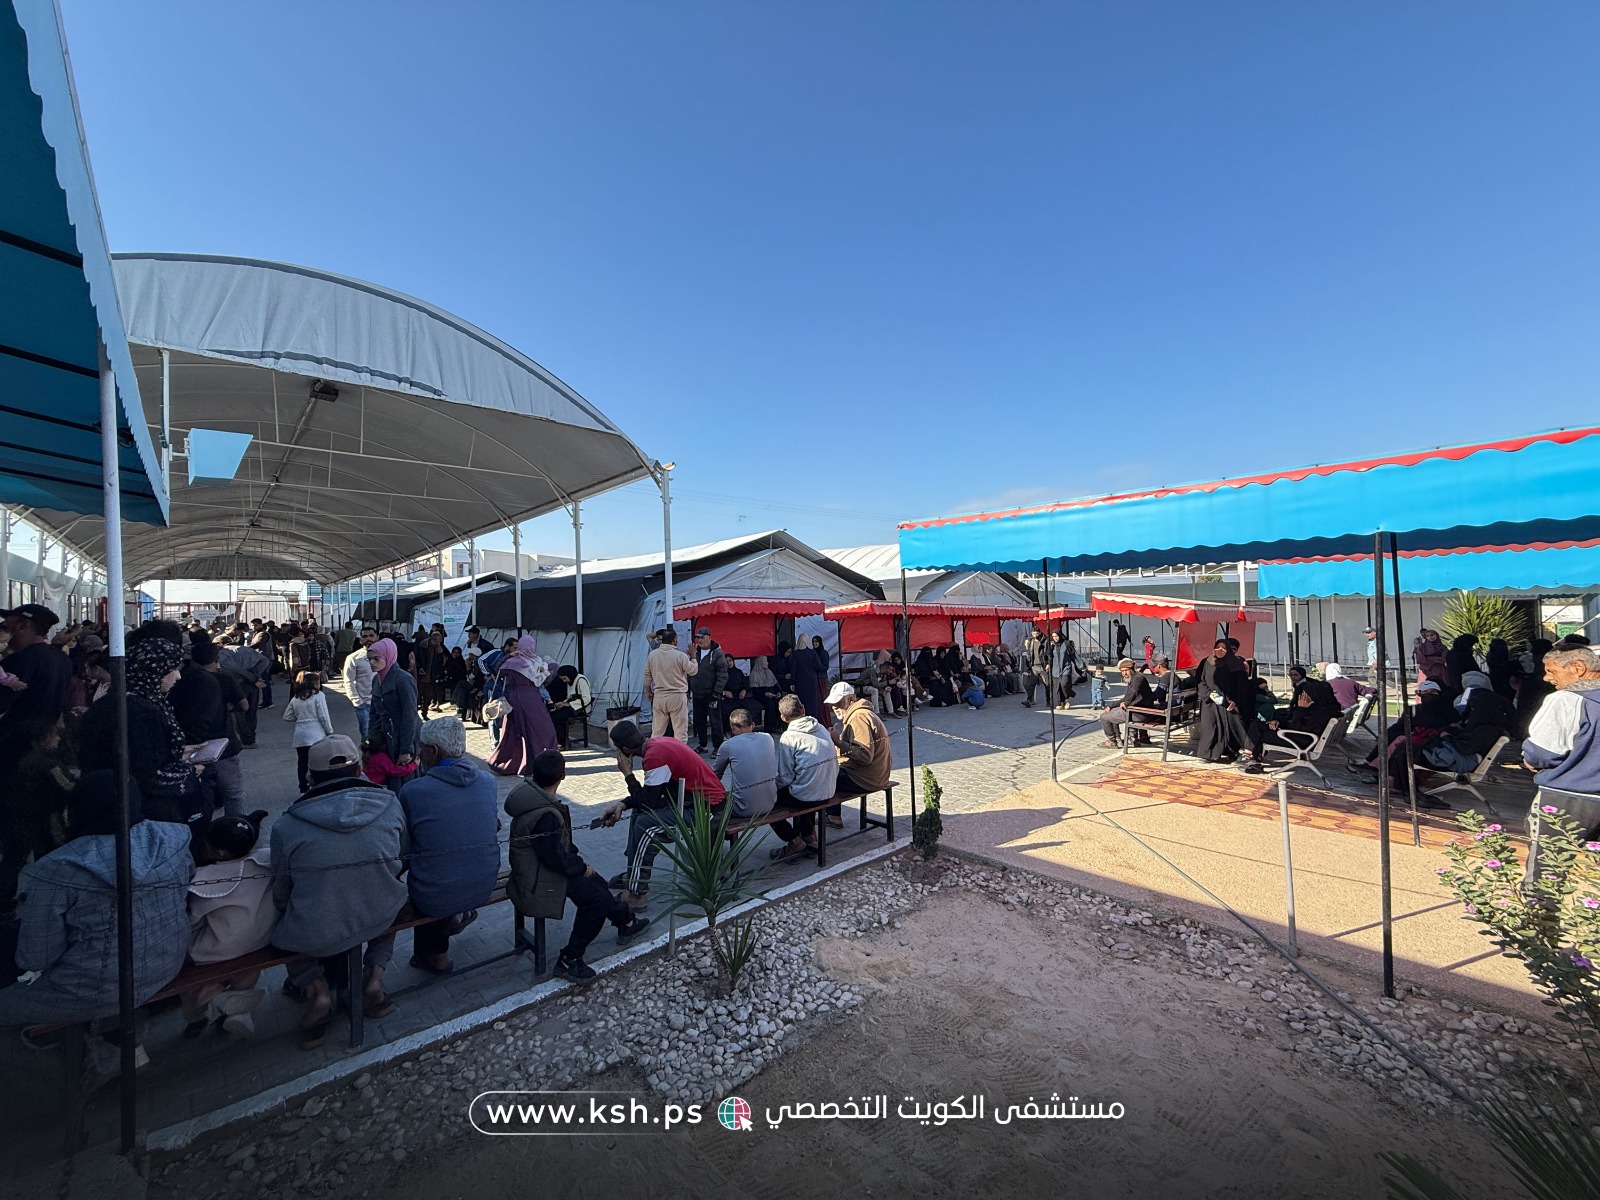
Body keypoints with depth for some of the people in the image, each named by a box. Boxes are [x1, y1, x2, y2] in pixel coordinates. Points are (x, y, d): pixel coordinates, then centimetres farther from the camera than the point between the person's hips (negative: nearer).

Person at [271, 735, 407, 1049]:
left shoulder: (286, 826, -12)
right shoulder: (389, 805, -9)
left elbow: (281, 893, 0)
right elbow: (403, 861, 5)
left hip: (315, 935, -1)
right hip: (380, 920, 2)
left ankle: (316, 990, 12)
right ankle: (374, 978, 20)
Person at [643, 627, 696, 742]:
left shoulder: (652, 654, 1)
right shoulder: (680, 655, -12)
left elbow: (647, 675, 9)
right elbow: (693, 670, -2)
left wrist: (648, 690, 22)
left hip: (658, 696, 4)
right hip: (677, 696, -4)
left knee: (657, 730, 11)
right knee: (680, 730, 3)